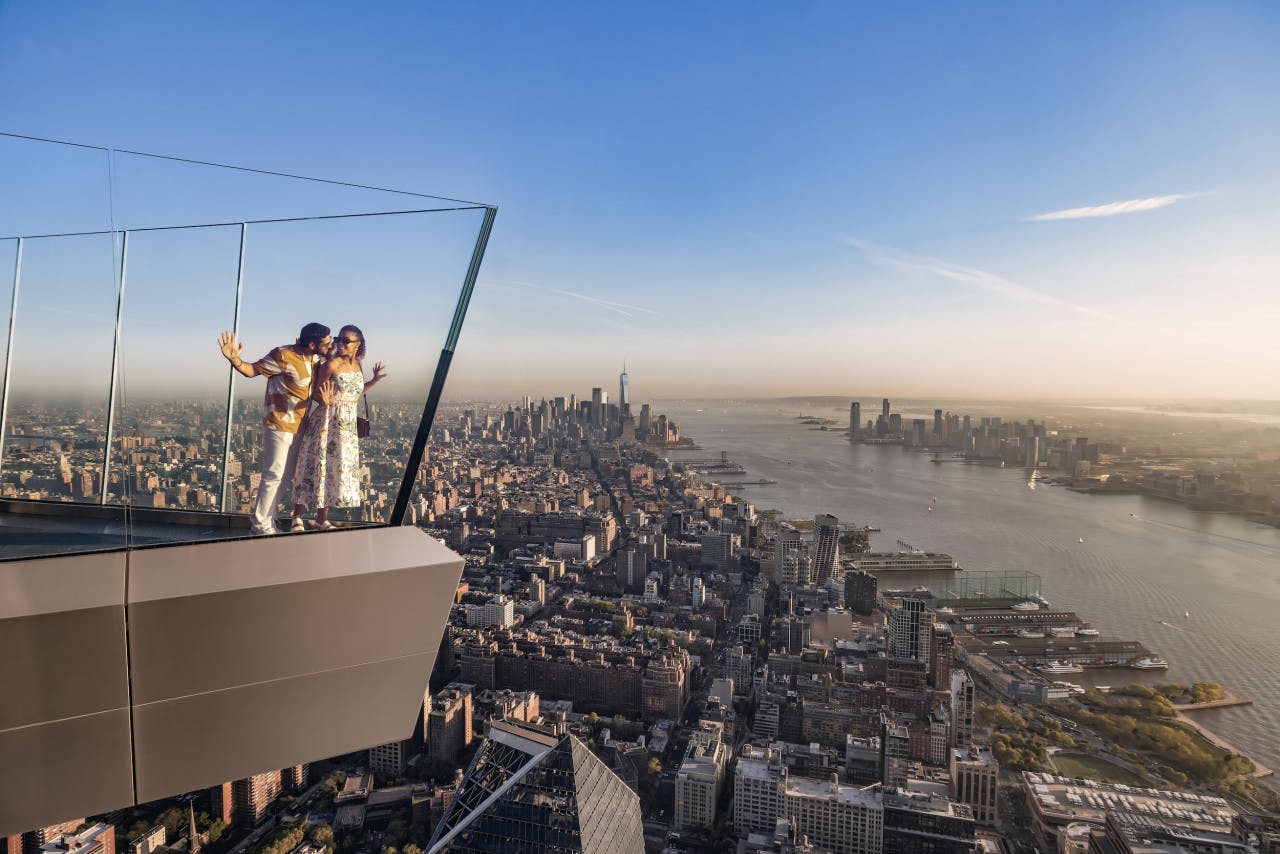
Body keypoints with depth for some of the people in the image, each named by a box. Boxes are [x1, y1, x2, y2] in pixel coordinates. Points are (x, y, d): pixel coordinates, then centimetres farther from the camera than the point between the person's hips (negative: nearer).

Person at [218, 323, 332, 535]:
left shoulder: (315, 359, 5)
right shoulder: (284, 356, -18)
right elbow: (252, 370, -13)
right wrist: (234, 359, -32)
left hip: (299, 427, 8)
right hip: (279, 425, -8)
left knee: (286, 476, 14)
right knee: (274, 475, -5)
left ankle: (267, 521, 26)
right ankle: (259, 524, 7)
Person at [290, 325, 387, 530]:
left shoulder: (358, 365, 7)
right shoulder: (331, 365, -11)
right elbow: (316, 393, -7)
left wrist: (375, 380, 12)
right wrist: (325, 401, -28)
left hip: (347, 426, 6)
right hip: (327, 422, -6)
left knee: (335, 468, 9)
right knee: (317, 465, -3)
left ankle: (322, 519, 18)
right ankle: (297, 517, 10)